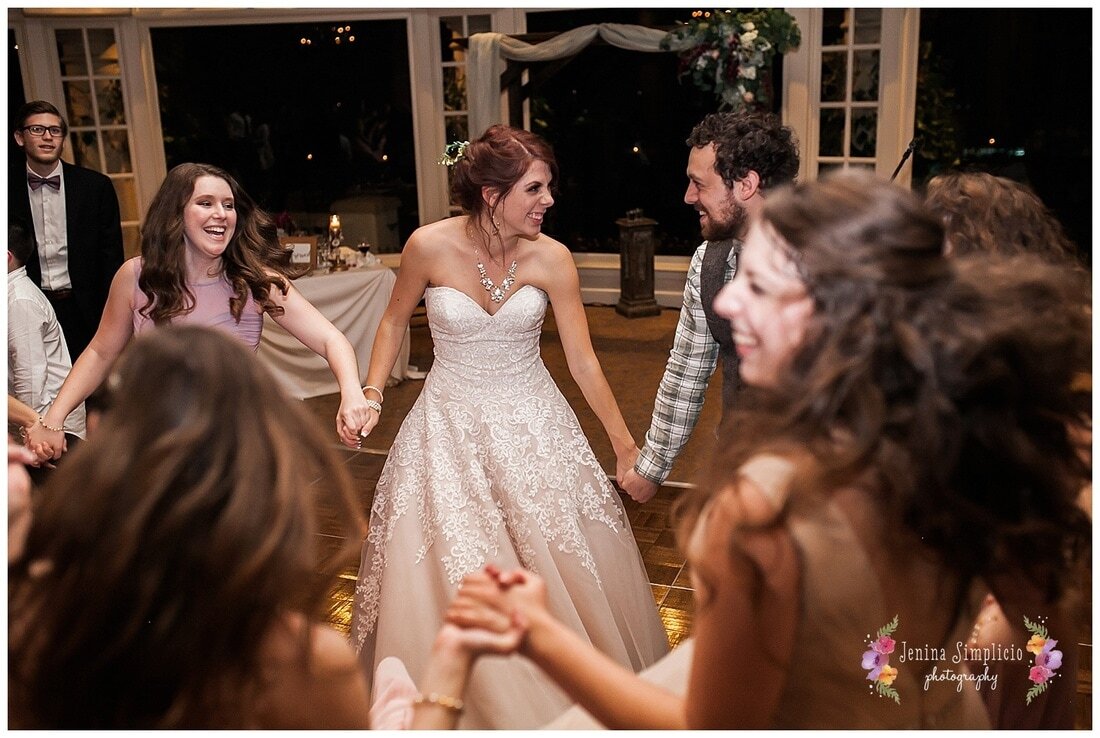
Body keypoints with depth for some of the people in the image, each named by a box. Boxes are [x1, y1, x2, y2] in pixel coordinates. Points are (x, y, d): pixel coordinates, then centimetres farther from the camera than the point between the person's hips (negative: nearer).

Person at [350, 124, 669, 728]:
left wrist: (625, 445, -5)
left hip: (532, 422, 1)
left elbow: (583, 362, -7)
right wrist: (371, 395, -8)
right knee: (448, 575, 4)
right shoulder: (429, 246, -15)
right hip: (450, 423, -1)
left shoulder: (551, 258, -12)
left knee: (563, 568, 8)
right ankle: (466, 701, 31)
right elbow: (395, 321, 4)